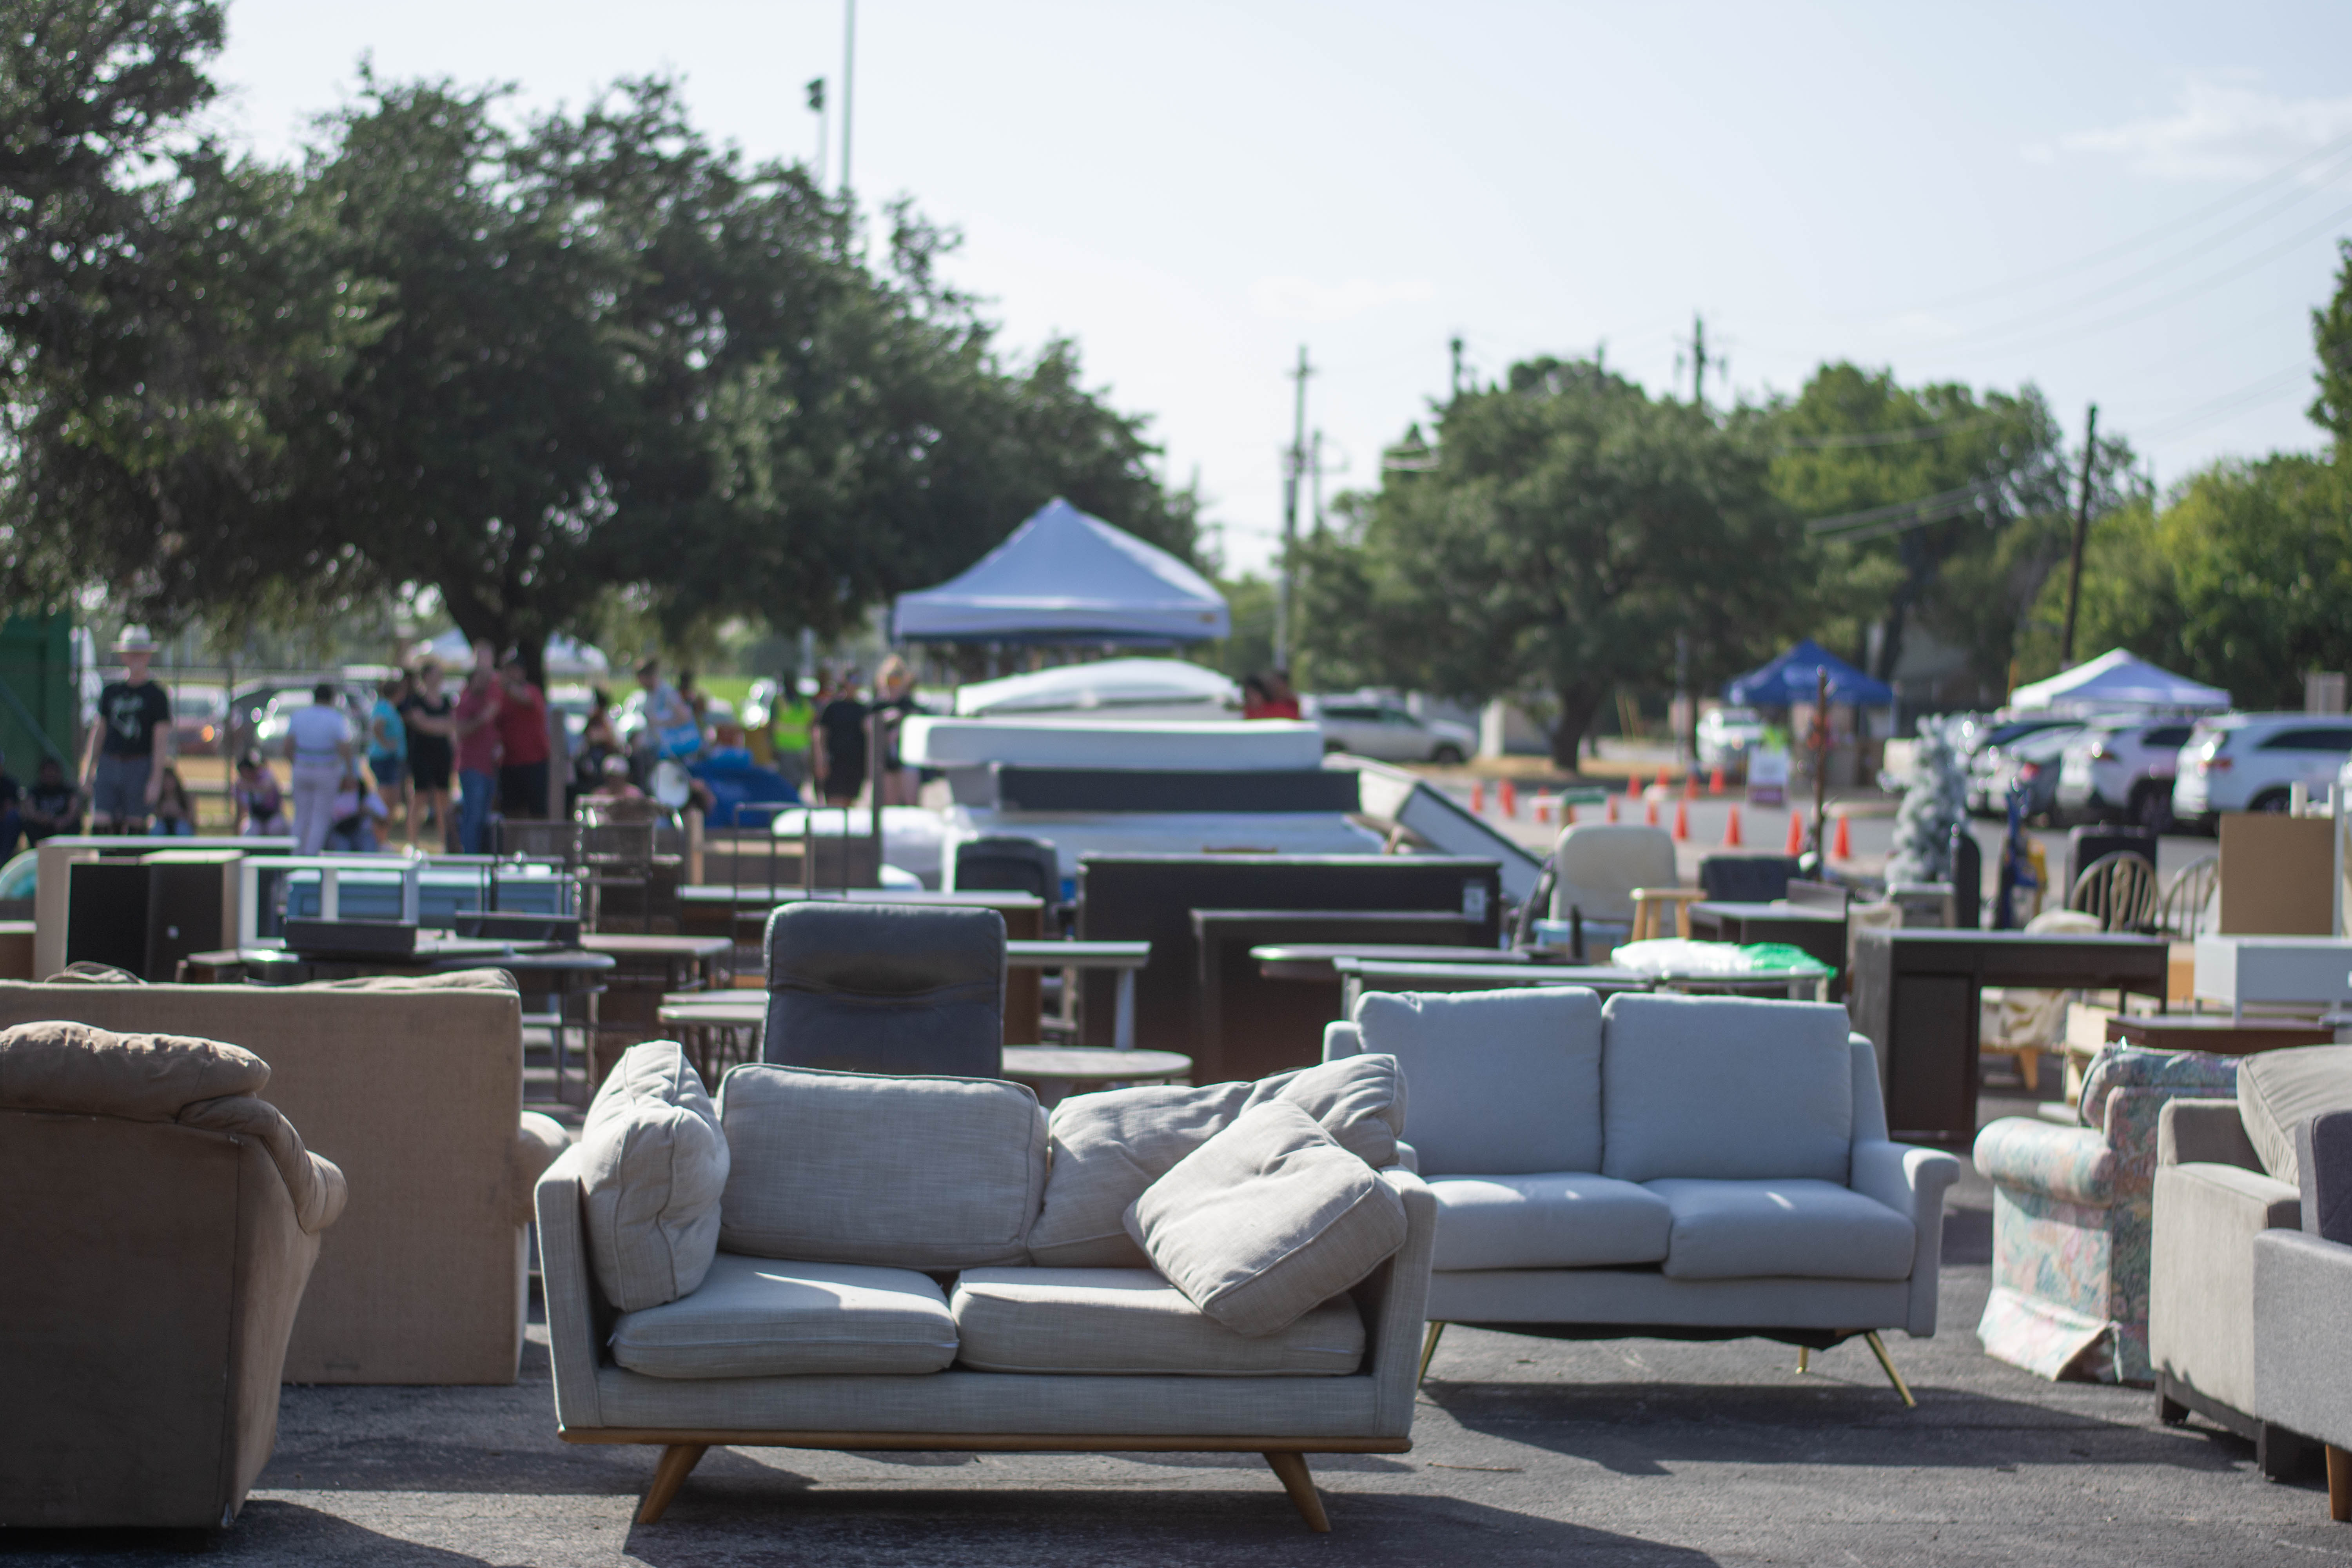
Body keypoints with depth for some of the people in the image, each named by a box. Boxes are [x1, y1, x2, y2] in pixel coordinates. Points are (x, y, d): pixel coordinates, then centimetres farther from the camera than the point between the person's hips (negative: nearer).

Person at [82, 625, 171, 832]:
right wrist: (88, 769, 11)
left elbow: (160, 741, -3)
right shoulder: (110, 691, 13)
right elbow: (98, 732, 16)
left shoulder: (156, 695, 2)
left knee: (136, 827, -3)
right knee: (101, 823, -10)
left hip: (140, 767, -3)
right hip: (109, 766, 3)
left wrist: (156, 779, -11)